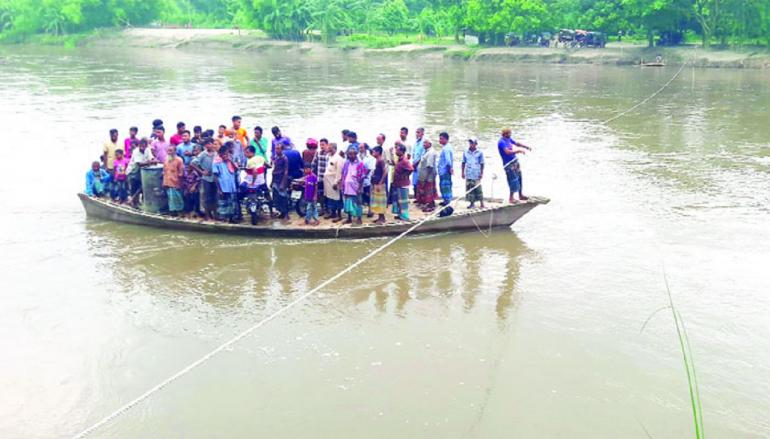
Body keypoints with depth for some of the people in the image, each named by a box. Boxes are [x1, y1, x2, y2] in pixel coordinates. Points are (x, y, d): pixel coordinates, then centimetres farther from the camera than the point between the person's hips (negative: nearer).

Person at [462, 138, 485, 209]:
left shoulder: (479, 153, 0)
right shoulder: (465, 153, 6)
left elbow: (482, 164, 2)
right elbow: (463, 163, 11)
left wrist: (481, 173, -2)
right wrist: (463, 172, 8)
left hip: (477, 174, -3)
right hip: (468, 174, 3)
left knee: (478, 189, -2)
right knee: (469, 189, 2)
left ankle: (482, 203, 6)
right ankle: (472, 203, 10)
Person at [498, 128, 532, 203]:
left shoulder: (508, 139, 8)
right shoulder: (501, 142, -20)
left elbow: (517, 143, 21)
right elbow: (508, 152, -30)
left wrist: (526, 147, 13)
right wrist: (518, 150, -22)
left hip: (515, 162, 9)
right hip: (508, 164, -9)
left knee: (519, 178, 14)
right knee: (513, 180, -7)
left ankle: (520, 195, 26)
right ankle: (511, 198, 4)